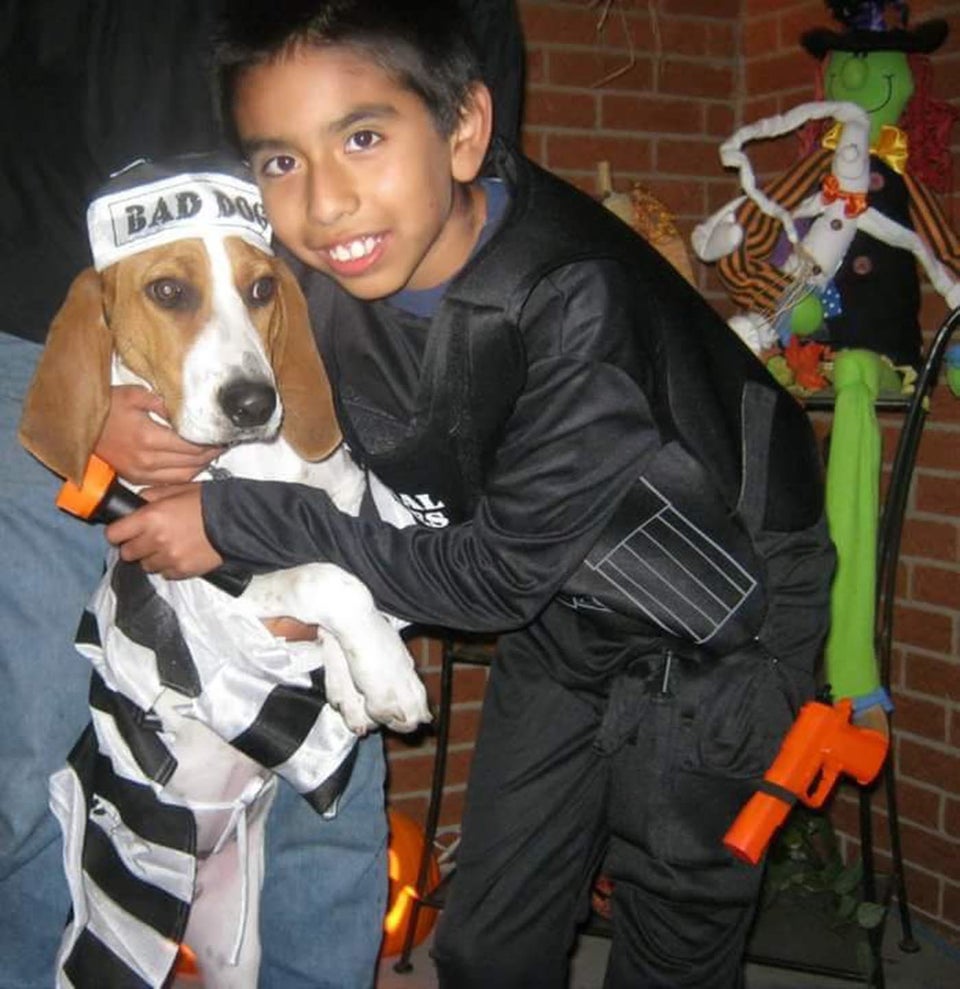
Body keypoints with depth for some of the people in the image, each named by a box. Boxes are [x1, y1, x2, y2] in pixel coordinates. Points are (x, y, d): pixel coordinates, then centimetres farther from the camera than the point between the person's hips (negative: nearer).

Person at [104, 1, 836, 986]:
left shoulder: (577, 296, -36)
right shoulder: (322, 280, -16)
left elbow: (497, 574, -28)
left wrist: (240, 522, -26)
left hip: (715, 617, -5)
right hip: (557, 603, 5)